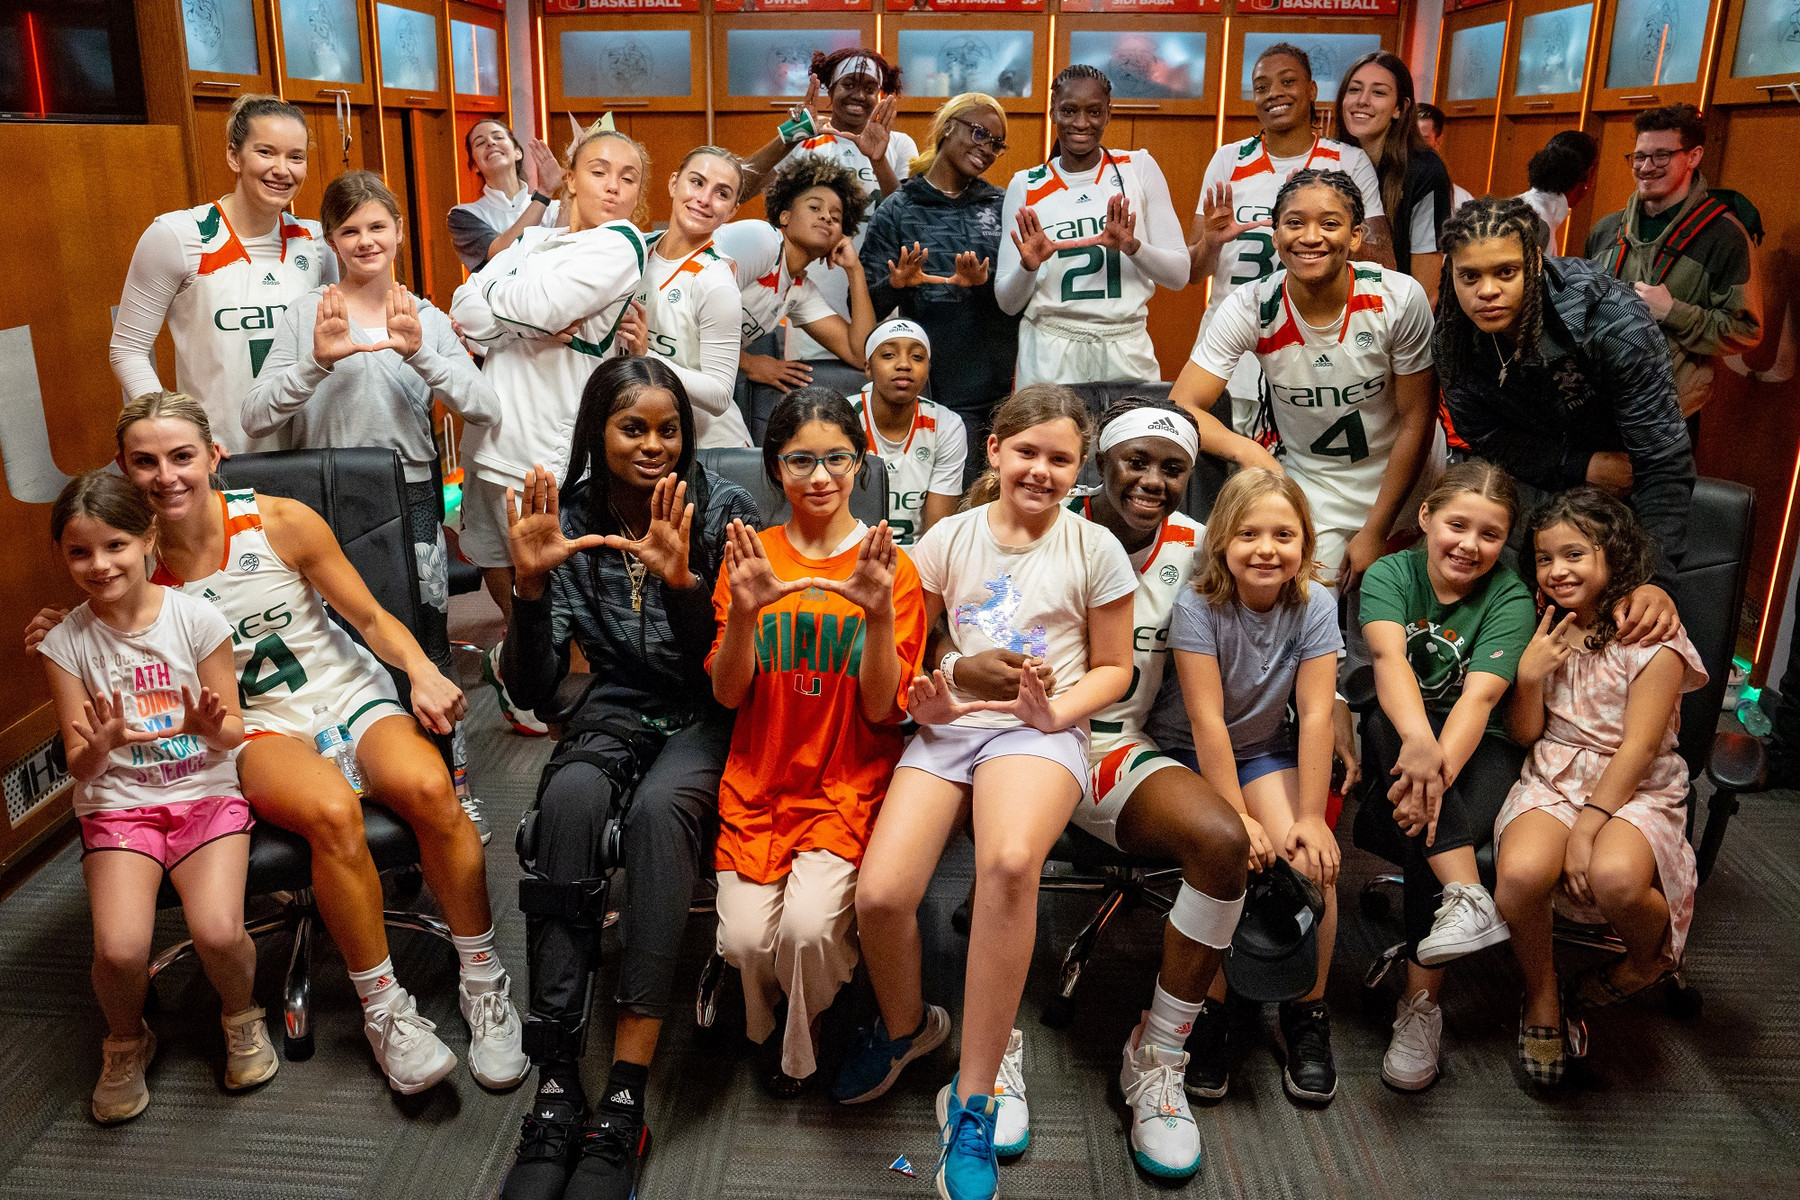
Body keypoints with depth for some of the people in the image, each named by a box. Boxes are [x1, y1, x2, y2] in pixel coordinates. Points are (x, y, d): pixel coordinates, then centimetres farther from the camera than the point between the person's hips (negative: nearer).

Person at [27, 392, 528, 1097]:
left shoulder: (281, 523, -7)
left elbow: (372, 619, 0)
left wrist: (422, 672, -18)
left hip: (350, 696, 0)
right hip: (258, 729, 0)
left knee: (427, 788, -33)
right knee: (331, 811, -36)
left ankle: (483, 982, -14)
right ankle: (384, 1009, -17)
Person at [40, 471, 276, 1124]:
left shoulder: (197, 617, -4)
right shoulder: (65, 643, -1)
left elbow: (232, 731, 1)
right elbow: (80, 766, -1)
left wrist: (210, 726, -23)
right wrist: (102, 745, -25)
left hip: (205, 793, -1)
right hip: (117, 804, 1)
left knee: (217, 931, -25)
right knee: (119, 948, -23)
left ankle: (240, 1015, 10)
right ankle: (126, 1041, 12)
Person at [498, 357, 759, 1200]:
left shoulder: (722, 512, -6)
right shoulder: (568, 518, 0)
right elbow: (530, 687, -3)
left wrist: (681, 581, -28)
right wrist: (531, 582, -19)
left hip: (704, 717, -2)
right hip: (617, 709, 2)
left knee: (659, 806, -35)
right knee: (569, 797, -32)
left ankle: (624, 1100, -31)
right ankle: (555, 1092, -28)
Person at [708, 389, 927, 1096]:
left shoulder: (891, 568, -1)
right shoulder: (750, 556, 4)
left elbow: (883, 709, -7)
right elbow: (728, 694, -1)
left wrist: (879, 613, -23)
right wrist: (744, 610, -19)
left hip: (849, 783, -2)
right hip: (759, 780, 2)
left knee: (808, 926, -24)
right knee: (746, 937, -17)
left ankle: (800, 1045, 11)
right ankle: (770, 1027, 21)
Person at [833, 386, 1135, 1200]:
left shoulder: (1095, 549, 7)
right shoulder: (950, 538, 11)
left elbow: (1114, 668, 12)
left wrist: (1055, 710, -8)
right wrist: (922, 702, -6)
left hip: (1041, 731, -2)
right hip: (949, 727, 2)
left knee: (1011, 860, -37)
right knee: (879, 894, -22)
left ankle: (972, 1099, -19)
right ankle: (905, 1026, 17)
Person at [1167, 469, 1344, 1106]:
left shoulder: (1314, 605, -10)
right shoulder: (1198, 605, -19)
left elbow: (1315, 715, -14)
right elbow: (1207, 721, -21)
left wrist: (1310, 817, -19)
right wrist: (1237, 818, -24)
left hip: (1268, 752, 3)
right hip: (1192, 756, -2)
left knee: (1313, 862, -22)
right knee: (1233, 862, -27)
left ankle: (1307, 1015, 2)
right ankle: (1208, 1016, -5)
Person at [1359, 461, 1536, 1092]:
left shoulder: (1510, 598, -6)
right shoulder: (1389, 574, -3)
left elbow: (1480, 696, -21)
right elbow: (1389, 656, -23)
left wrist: (1438, 769, -40)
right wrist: (1418, 741, -44)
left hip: (1479, 745, -1)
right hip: (1401, 738, 2)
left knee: (1430, 830, -31)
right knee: (1386, 725, -34)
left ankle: (1421, 1006, -18)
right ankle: (1468, 896, -41)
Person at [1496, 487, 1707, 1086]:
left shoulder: (1654, 640, -7)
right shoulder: (1544, 632, 9)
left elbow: (1637, 749, -12)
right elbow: (1525, 734, 8)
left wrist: (1588, 824, -19)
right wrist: (1529, 674, -10)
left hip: (1634, 790, -3)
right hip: (1553, 779, 3)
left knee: (1616, 877, -35)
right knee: (1520, 872, -29)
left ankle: (1653, 958, 4)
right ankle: (1543, 998, -1)